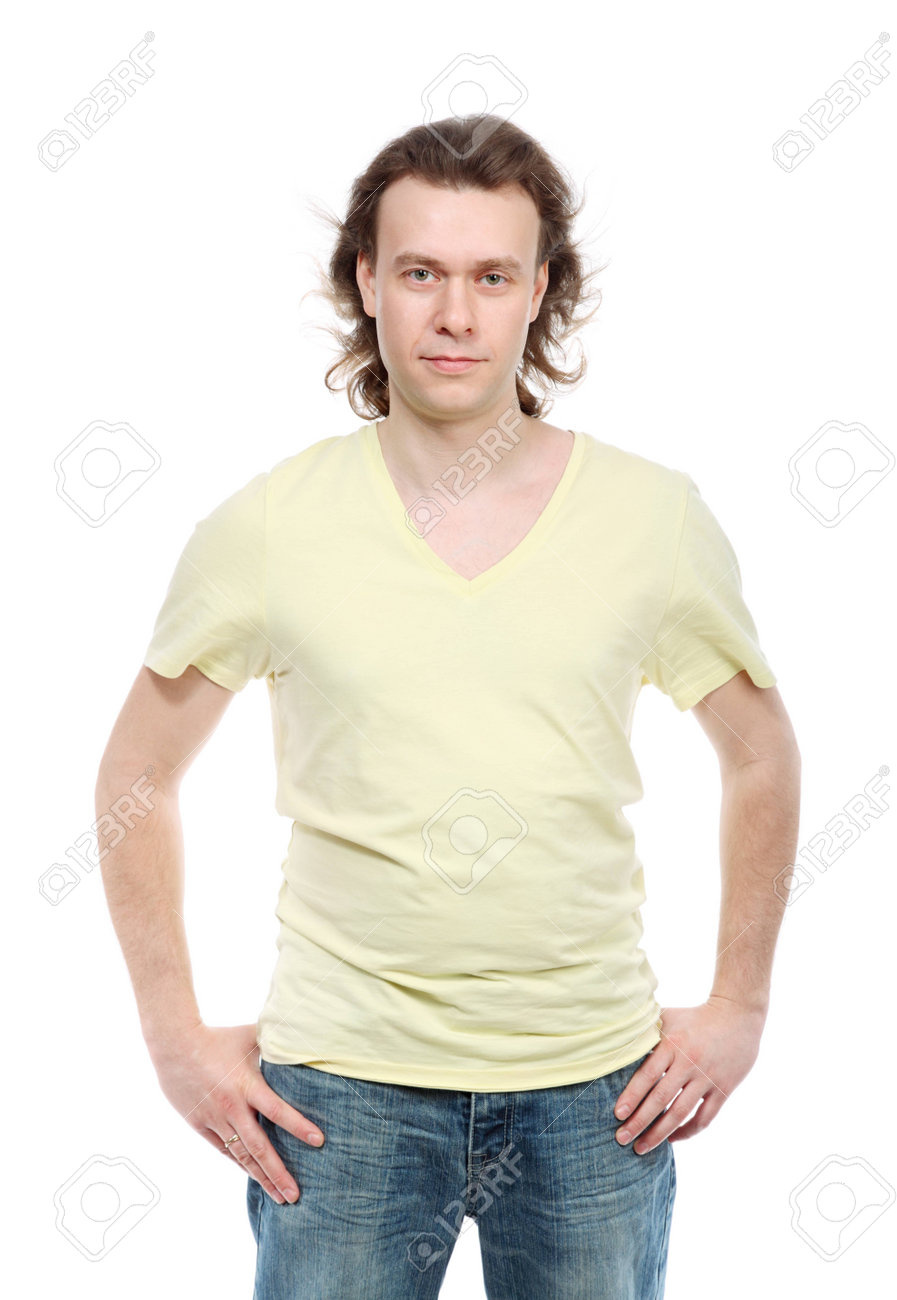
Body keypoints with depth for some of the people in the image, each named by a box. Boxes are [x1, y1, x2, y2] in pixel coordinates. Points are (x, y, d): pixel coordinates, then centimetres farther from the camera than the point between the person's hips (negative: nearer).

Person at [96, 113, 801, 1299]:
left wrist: (739, 1008, 8)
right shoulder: (266, 528, -5)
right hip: (344, 1083, -1)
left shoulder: (656, 519, -2)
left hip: (595, 1089, 1)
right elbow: (137, 771, 6)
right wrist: (176, 1034, 2)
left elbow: (762, 758, 11)